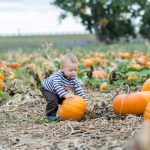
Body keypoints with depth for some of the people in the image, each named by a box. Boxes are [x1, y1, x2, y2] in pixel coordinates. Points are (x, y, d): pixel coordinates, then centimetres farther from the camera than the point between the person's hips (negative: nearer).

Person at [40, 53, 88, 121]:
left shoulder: (73, 79, -22)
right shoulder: (57, 76, -41)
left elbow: (78, 89, -20)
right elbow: (57, 87, -53)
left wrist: (84, 99, -30)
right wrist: (65, 95, -63)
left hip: (60, 92, 6)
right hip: (47, 89, -6)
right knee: (53, 100, -28)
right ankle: (51, 115, -12)